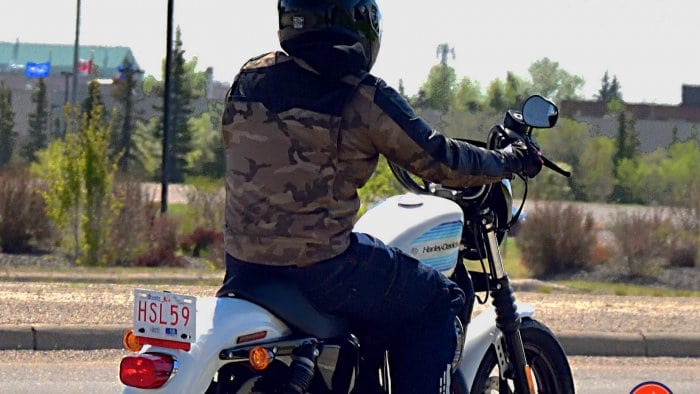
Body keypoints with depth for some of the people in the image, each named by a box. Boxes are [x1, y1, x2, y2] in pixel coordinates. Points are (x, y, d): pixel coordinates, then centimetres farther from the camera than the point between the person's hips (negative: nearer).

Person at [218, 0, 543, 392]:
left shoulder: (249, 78, 5)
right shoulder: (365, 99, -12)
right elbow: (439, 160, -4)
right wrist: (510, 160, 13)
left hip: (241, 265, 7)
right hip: (319, 267, -7)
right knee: (438, 299, 11)